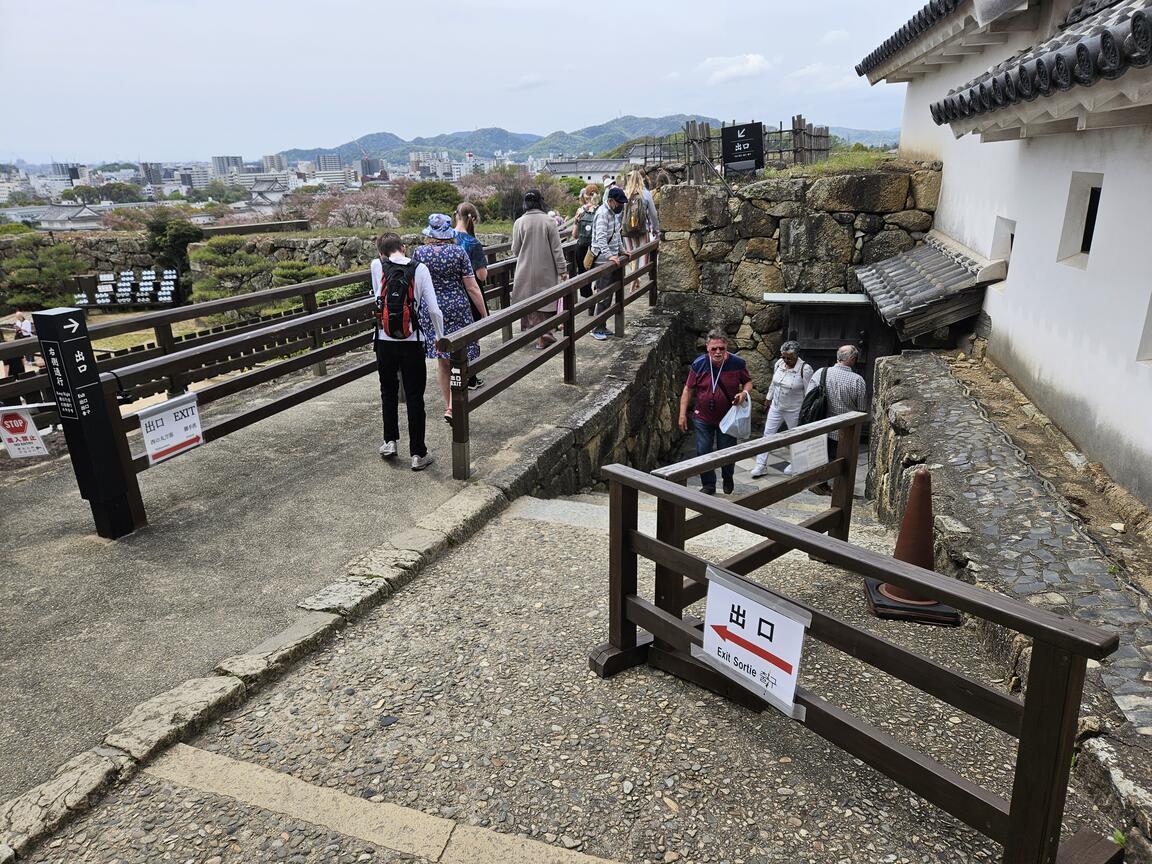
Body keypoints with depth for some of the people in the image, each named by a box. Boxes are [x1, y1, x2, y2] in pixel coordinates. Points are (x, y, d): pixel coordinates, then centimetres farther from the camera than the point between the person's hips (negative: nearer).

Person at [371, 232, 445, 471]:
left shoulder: (376, 266, -2)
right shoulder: (420, 269, -6)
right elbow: (434, 309, -9)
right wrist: (440, 337, 4)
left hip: (385, 340, 2)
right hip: (412, 341, -1)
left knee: (388, 391, 21)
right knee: (414, 396, 5)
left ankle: (390, 441, 27)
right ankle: (418, 453, 9)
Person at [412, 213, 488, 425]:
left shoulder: (418, 253, -2)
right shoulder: (458, 252, -6)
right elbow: (472, 288, -7)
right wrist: (484, 314, 1)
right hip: (458, 309, -2)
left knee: (441, 361, 14)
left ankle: (449, 406, 22)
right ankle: (453, 407, -4)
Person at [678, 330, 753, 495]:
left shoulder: (737, 363, -11)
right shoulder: (698, 364, -11)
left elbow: (748, 381, 6)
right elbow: (688, 390, -3)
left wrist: (744, 392, -18)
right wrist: (682, 414, -6)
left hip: (728, 418, 0)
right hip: (703, 418, 0)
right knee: (703, 452, 3)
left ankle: (728, 479, 40)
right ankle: (708, 486, 22)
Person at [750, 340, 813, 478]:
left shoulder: (805, 369, -20)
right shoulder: (779, 363, -2)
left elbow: (808, 393, -15)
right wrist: (768, 398, 18)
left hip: (794, 410, -5)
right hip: (776, 407, 6)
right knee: (767, 434, 4)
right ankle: (761, 466, 10)